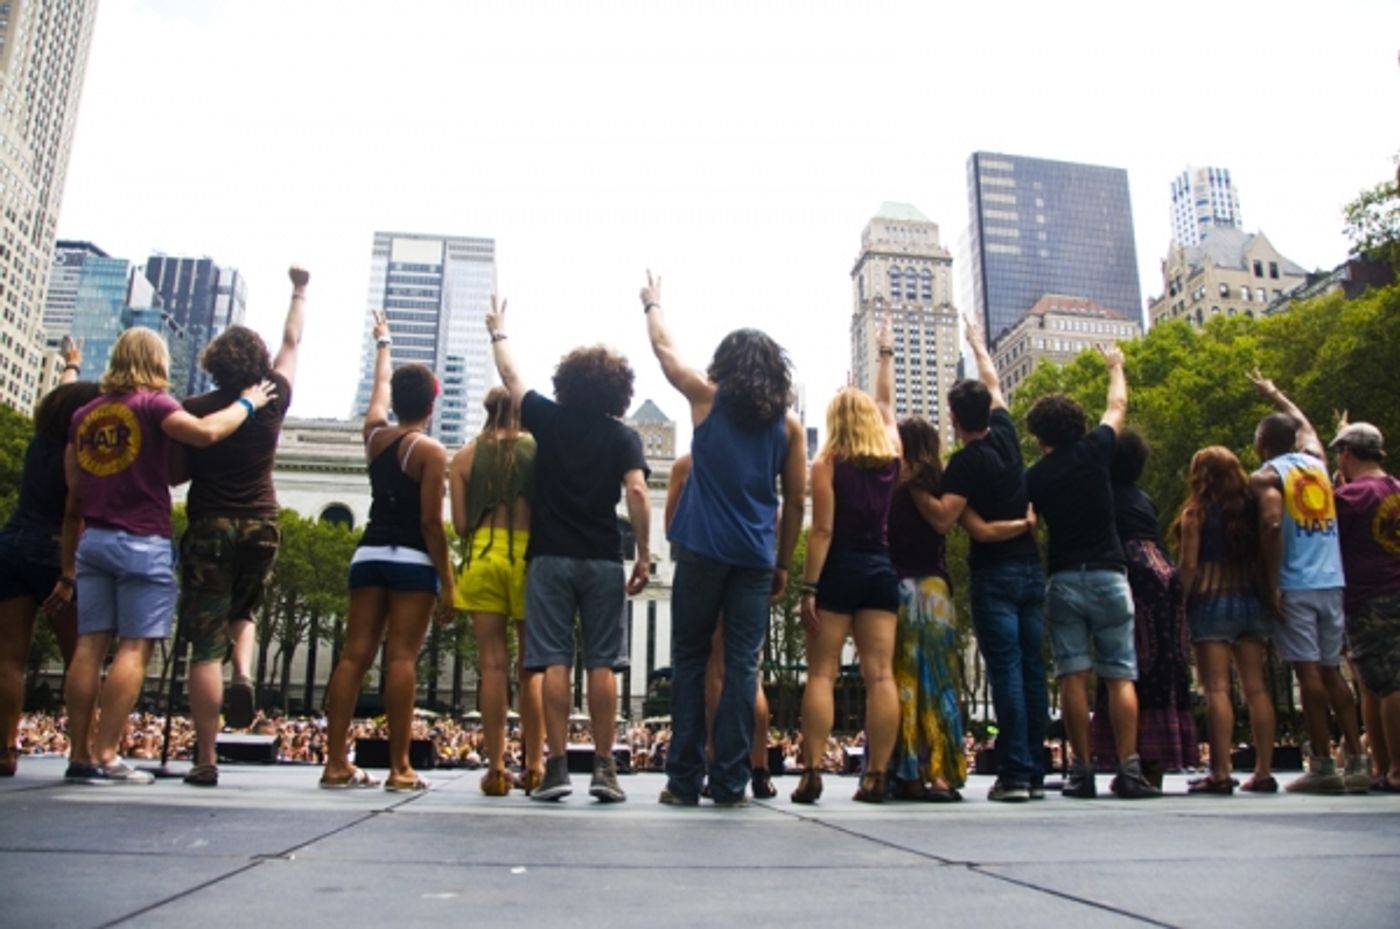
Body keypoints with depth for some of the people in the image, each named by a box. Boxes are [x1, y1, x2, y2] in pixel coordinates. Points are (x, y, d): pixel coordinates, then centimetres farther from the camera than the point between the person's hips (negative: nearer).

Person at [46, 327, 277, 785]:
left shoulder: (84, 414, 15)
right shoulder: (151, 403, -3)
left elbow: (73, 502, 16)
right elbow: (205, 432, -24)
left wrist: (68, 570, 19)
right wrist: (246, 403, -5)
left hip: (93, 540, 6)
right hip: (142, 542, -6)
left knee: (90, 645, 5)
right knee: (134, 647, -4)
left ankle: (80, 755, 6)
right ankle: (105, 757, -6)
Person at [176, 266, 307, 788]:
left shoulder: (194, 410, -3)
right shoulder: (272, 401, 3)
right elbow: (292, 343, 18)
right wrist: (299, 291, 30)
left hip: (209, 529, -2)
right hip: (261, 528, 2)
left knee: (205, 646, 0)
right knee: (242, 611, 28)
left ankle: (206, 761, 0)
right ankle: (244, 673, -3)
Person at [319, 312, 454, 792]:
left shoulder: (374, 434, 10)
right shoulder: (430, 450, -7)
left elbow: (380, 388, 31)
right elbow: (431, 522, -11)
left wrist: (383, 343, 49)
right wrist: (447, 582, -8)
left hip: (369, 554, 6)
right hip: (412, 560, -5)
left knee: (354, 655, 4)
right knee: (401, 658, -6)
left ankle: (336, 763, 6)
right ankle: (399, 768, -5)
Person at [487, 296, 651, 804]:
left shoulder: (548, 419, 6)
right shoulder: (624, 436, 2)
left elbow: (511, 377, 20)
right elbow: (636, 491, -10)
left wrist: (497, 333, 37)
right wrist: (644, 554, -6)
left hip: (551, 557, 1)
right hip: (603, 561, 0)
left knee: (554, 661, -1)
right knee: (602, 663, 2)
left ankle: (557, 766, -3)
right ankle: (604, 767, 2)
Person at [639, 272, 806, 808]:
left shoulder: (708, 399, 4)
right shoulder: (788, 422, 8)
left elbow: (665, 349, 18)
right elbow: (796, 499, 8)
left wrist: (653, 305, 36)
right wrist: (783, 562, 15)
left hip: (703, 549, -1)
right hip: (756, 556, 2)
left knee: (689, 661, 6)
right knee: (742, 665, 3)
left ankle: (684, 779, 6)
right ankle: (730, 782, 3)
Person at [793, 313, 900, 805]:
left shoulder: (827, 464, -4)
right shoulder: (891, 457, 8)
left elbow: (822, 531, -11)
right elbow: (886, 402, 25)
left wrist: (809, 588, -10)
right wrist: (886, 352, 36)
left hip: (839, 571, -4)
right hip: (881, 569, 4)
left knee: (822, 674, -2)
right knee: (880, 675, -1)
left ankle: (812, 773, -7)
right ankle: (875, 777, -1)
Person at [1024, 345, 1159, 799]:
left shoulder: (1035, 476, 1)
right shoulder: (1095, 451, 3)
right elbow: (1118, 405, 20)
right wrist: (1115, 365, 35)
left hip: (1063, 580, 0)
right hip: (1108, 577, 0)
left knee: (1073, 677, 1)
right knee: (1120, 677, 3)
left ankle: (1083, 771, 1)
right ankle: (1128, 769, -2)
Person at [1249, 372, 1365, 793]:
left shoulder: (1266, 475, -3)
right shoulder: (1316, 461, 14)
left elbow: (1272, 525, -18)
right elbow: (1305, 425, 36)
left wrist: (1272, 585, -16)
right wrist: (1274, 394, 50)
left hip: (1294, 586, -6)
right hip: (1331, 584, 6)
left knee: (1308, 672, -5)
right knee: (1332, 671, 12)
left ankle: (1323, 766, -3)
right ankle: (1357, 762, 12)